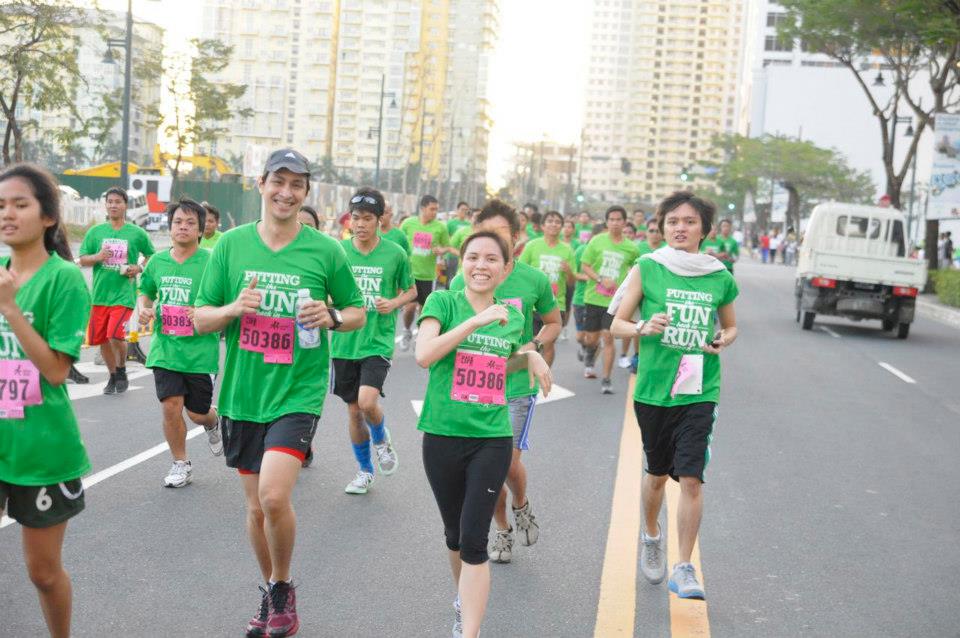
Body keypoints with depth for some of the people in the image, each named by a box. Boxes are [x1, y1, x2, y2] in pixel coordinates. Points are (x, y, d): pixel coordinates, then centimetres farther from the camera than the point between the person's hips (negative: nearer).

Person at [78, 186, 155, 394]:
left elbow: (151, 256, 12)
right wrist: (97, 257, -13)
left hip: (124, 294, -4)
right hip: (100, 293, 4)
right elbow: (82, 260, 7)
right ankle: (113, 376, 29)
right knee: (101, 338, 8)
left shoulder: (137, 233, 1)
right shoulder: (95, 231, 7)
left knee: (116, 335, -17)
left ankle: (121, 371, 9)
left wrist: (139, 268, -7)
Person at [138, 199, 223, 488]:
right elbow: (146, 292, 21)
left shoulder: (211, 262, -8)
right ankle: (181, 464, 15)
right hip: (164, 347, 3)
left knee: (198, 413, 6)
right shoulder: (157, 261, 4)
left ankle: (213, 424, 44)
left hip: (200, 349, -3)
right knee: (171, 406, -5)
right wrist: (145, 310, 0)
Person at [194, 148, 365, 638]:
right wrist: (234, 308, -17)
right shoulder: (231, 244, 2)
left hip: (298, 392, -3)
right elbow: (200, 319, 4)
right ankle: (270, 593, 35)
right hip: (242, 394, 3)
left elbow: (357, 312, 9)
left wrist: (333, 317, -13)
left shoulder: (325, 249, -2)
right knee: (256, 505, 12)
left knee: (274, 495, -19)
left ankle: (283, 589, 7)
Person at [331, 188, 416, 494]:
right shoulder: (337, 250, -1)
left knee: (367, 402, -20)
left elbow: (411, 290, 9)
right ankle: (365, 470, 31)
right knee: (353, 411, 10)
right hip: (345, 341, 3)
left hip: (378, 341, -2)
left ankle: (381, 439, 14)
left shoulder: (395, 254, -4)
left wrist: (393, 303, -11)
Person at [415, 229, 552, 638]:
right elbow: (423, 355, -22)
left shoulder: (513, 317, 7)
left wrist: (528, 356, 6)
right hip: (443, 436, -1)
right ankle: (464, 599, 43)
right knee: (454, 535, 16)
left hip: (492, 439, 1)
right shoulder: (443, 302, -5)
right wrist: (477, 320, -26)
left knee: (474, 541, -7)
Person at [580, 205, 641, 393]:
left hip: (616, 299, -1)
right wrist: (601, 280, -14)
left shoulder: (631, 248, 1)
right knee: (592, 337, 7)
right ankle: (589, 351, 45)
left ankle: (606, 379, 2)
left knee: (608, 336, -9)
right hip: (594, 297, 1)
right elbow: (584, 266, 0)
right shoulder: (597, 241, -2)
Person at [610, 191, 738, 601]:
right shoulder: (647, 269, -2)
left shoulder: (720, 278, 3)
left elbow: (730, 326, 18)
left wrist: (725, 340, -4)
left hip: (699, 392, 0)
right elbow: (617, 324, 1)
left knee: (691, 478, -9)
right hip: (653, 388, 0)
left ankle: (684, 569, 2)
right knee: (657, 472, 16)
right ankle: (651, 537, 43)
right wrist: (644, 328, -19)